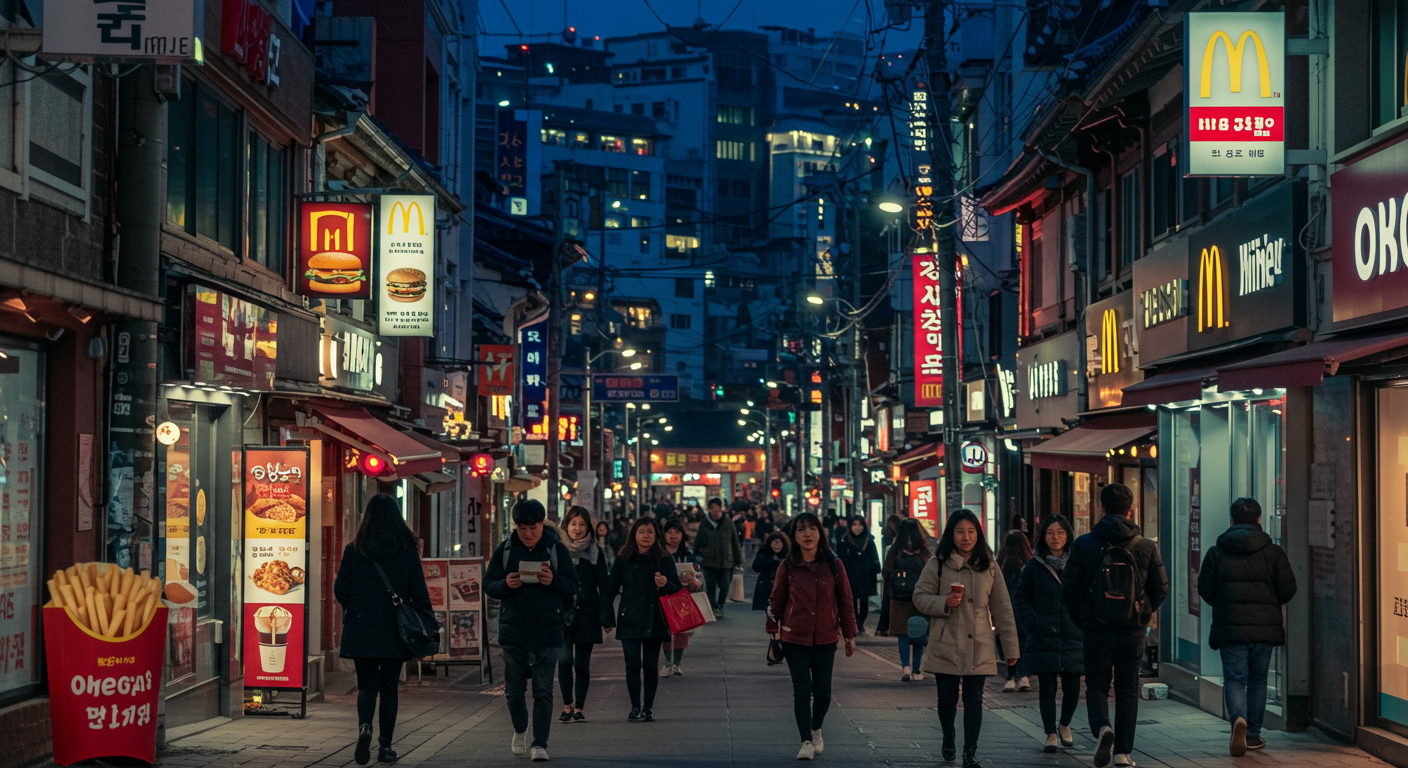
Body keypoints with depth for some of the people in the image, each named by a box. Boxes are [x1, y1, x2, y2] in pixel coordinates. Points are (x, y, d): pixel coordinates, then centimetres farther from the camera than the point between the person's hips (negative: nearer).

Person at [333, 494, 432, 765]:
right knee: (389, 687, 10)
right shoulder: (407, 551, -4)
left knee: (367, 685, 8)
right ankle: (385, 745, 9)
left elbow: (340, 591, 1)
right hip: (396, 631, 0)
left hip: (361, 630, 0)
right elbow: (419, 593, -4)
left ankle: (364, 726, -19)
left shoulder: (353, 550, -4)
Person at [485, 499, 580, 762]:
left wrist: (553, 581, -19)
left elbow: (573, 586, 1)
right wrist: (505, 584, -16)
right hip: (513, 629, 2)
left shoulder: (557, 550, 1)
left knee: (543, 691, -6)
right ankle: (520, 730, 35)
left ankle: (539, 744, -2)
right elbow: (488, 585, 6)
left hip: (548, 631, -2)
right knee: (513, 688, 9)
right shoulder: (504, 550, 5)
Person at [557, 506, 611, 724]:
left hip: (587, 614, 0)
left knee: (582, 664, 2)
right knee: (565, 660, -7)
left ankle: (579, 707, 11)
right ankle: (567, 705, 6)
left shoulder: (596, 552, 5)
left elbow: (604, 585, 5)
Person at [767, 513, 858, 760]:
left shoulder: (834, 565, -1)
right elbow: (776, 602, 8)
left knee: (823, 691, 4)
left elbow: (845, 601, 5)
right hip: (794, 639, -1)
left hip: (825, 639, 1)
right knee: (802, 690, -4)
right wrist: (773, 633, 11)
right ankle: (806, 742, 2)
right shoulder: (787, 567, -1)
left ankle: (816, 730, 31)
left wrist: (849, 635, 5)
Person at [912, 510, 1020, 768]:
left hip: (978, 648, 1)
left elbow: (1002, 609, 8)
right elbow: (920, 598, 2)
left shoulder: (989, 567, 6)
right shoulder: (937, 565, 0)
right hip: (945, 647, -1)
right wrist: (944, 603, -18)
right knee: (947, 698, 6)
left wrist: (1011, 647, 6)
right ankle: (948, 738, 34)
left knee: (974, 700, -1)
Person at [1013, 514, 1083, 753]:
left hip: (1072, 637, 1)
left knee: (1072, 689, 2)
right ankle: (1051, 734, 13)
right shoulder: (1034, 566, 2)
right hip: (1043, 639, -1)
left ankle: (1065, 726, 27)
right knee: (1047, 689, 2)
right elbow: (1020, 598, 5)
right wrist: (1033, 623, -8)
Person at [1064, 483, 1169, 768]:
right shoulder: (1146, 547, 0)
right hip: (1133, 630, 1)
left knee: (1096, 686, 10)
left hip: (1096, 628, -1)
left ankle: (1102, 727, -18)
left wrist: (1081, 619, 9)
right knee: (1128, 691, 10)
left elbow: (1069, 587, -4)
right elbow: (1161, 588, 3)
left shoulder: (1084, 544, -3)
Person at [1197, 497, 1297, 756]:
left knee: (1234, 679, 2)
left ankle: (1238, 719, -26)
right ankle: (1253, 734, 19)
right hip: (1264, 627, 1)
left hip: (1229, 627, -1)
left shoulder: (1216, 553, 1)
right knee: (1257, 680, 14)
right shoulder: (1273, 552, 1)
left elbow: (1205, 590, 2)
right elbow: (1287, 590, 0)